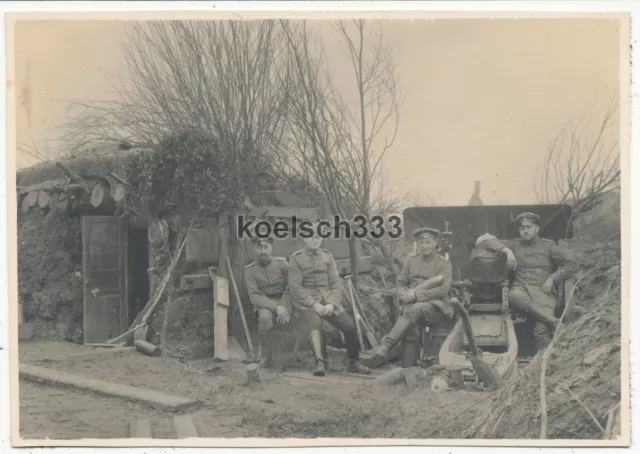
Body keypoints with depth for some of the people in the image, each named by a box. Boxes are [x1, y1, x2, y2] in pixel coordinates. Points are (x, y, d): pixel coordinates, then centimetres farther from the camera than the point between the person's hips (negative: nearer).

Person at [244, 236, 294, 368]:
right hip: (264, 304, -1)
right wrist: (275, 307, -24)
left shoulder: (282, 263, -1)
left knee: (284, 318, -31)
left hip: (284, 301, 1)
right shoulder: (250, 270, -1)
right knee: (265, 317, -35)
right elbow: (254, 296, -10)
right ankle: (266, 357, -13)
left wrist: (284, 307, -22)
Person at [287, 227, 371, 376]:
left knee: (350, 326, -13)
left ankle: (354, 363, 5)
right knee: (315, 324, -33)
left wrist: (332, 303, -10)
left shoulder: (327, 256, 14)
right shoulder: (295, 258, 3)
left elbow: (336, 282, 8)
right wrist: (314, 304, -17)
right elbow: (295, 287, -5)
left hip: (328, 299, 3)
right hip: (307, 301, -3)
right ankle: (320, 363, -40)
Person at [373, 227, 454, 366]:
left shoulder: (444, 264, 1)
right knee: (409, 327, -30)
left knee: (414, 310, -36)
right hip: (412, 303, 3)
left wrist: (416, 295, -21)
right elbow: (400, 282, 16)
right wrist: (405, 294, -9)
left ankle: (387, 344, -37)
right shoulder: (410, 260, 13)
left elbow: (443, 289, -11)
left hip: (435, 305, -3)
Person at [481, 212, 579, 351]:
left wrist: (552, 279, -4)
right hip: (521, 288, 2)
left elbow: (572, 263, 6)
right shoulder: (515, 244, 19)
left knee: (541, 330, -28)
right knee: (515, 296, -39)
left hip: (542, 291, -1)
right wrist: (507, 250, -5)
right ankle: (554, 322, -36)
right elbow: (489, 241, 12)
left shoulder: (548, 246, 13)